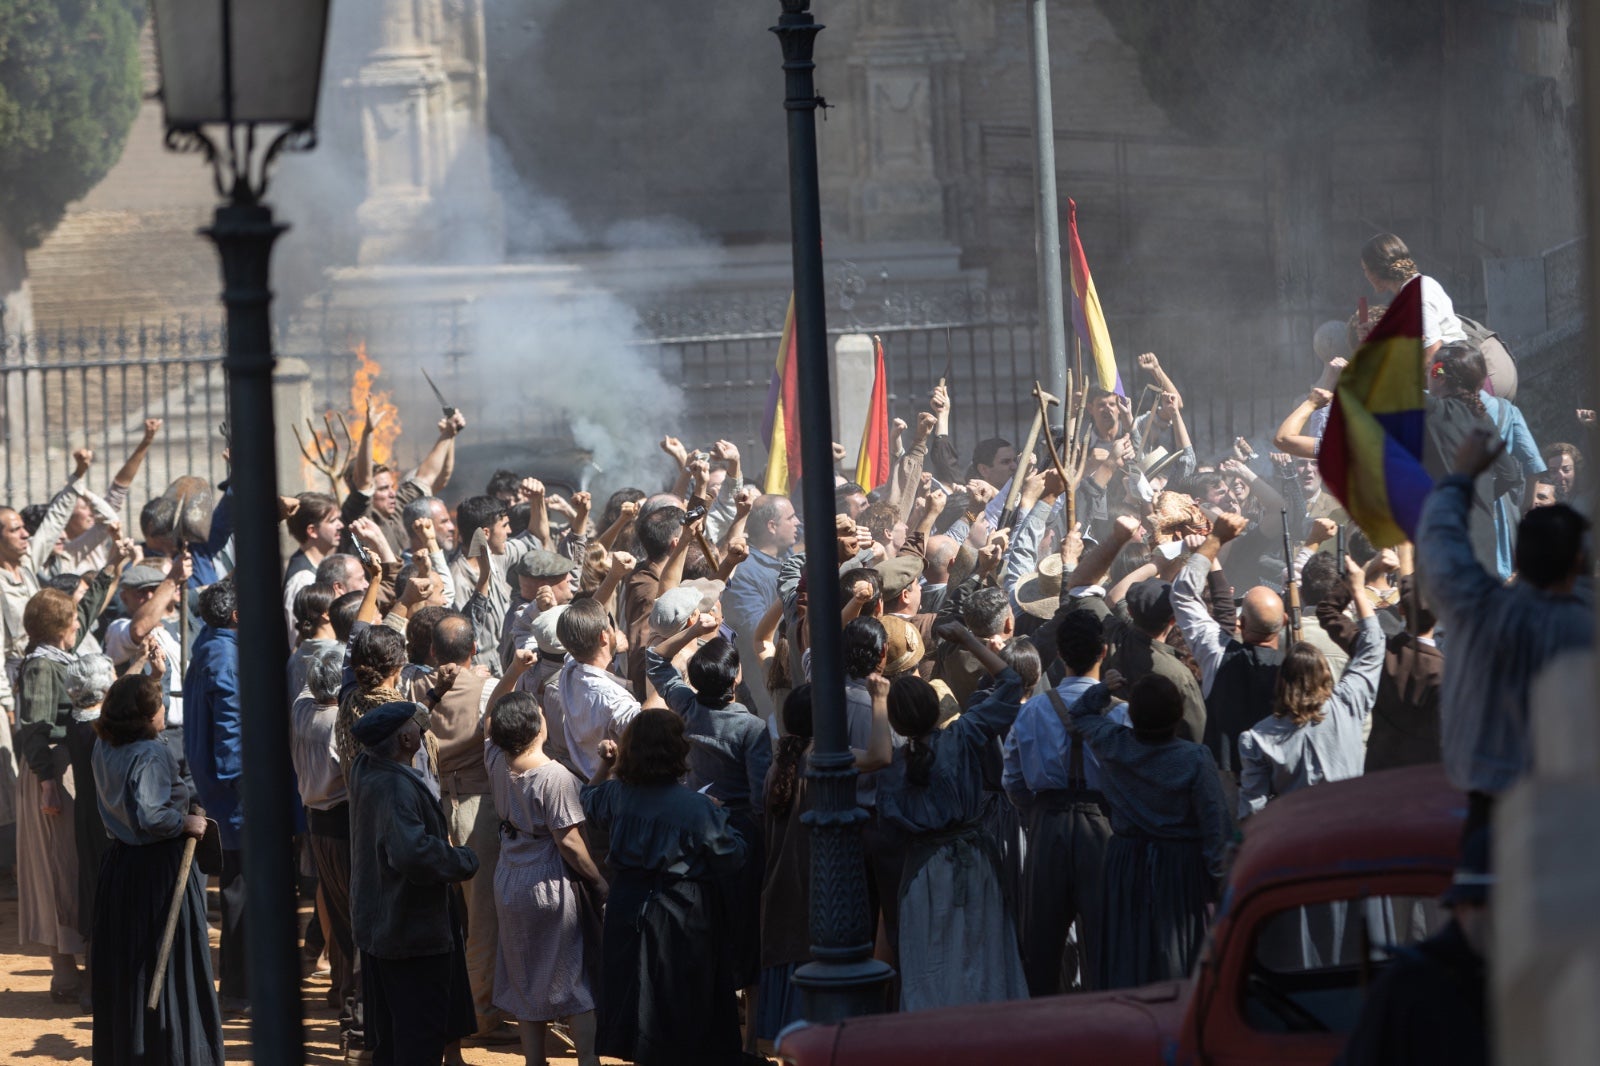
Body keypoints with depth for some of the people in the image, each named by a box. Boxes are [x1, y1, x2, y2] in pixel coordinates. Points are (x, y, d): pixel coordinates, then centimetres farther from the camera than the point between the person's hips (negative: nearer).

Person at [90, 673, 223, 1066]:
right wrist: (185, 822, -16)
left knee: (122, 968, 16)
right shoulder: (154, 754, -20)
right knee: (171, 972, 1)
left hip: (119, 868, 8)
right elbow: (147, 815, -31)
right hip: (160, 869, -8)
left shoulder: (104, 750, 3)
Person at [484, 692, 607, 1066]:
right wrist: (599, 881, -8)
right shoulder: (555, 776, -24)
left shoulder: (497, 761, -6)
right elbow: (568, 841, -21)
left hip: (510, 883, 6)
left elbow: (490, 725, 17)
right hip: (553, 889, -6)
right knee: (577, 980, 4)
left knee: (526, 982, 15)